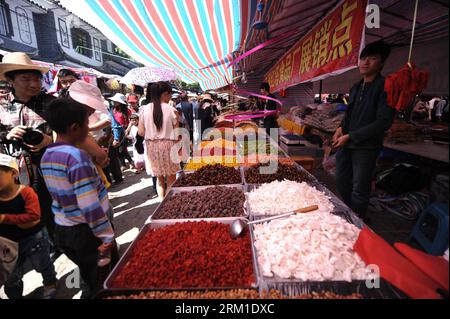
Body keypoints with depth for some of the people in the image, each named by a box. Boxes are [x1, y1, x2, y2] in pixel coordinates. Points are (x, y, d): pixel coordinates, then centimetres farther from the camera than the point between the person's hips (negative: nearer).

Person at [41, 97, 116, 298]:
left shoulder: (46, 156, 2)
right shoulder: (77, 156, -24)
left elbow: (63, 194, 9)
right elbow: (90, 205, -26)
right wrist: (107, 236, -18)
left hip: (61, 230, 8)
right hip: (85, 231, -8)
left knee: (90, 278, 25)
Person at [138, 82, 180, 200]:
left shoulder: (145, 109, 0)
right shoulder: (171, 109, -10)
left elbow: (141, 132, 1)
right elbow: (176, 132, -8)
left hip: (151, 145, 4)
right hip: (168, 144, -3)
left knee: (159, 178, 18)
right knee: (171, 179, 11)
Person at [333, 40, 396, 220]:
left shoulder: (385, 86, -10)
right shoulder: (356, 88, 13)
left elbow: (384, 122, -16)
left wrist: (350, 136, -17)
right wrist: (342, 128, 1)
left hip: (365, 147, -7)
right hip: (344, 144, 8)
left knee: (359, 190, 0)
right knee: (342, 182, 16)